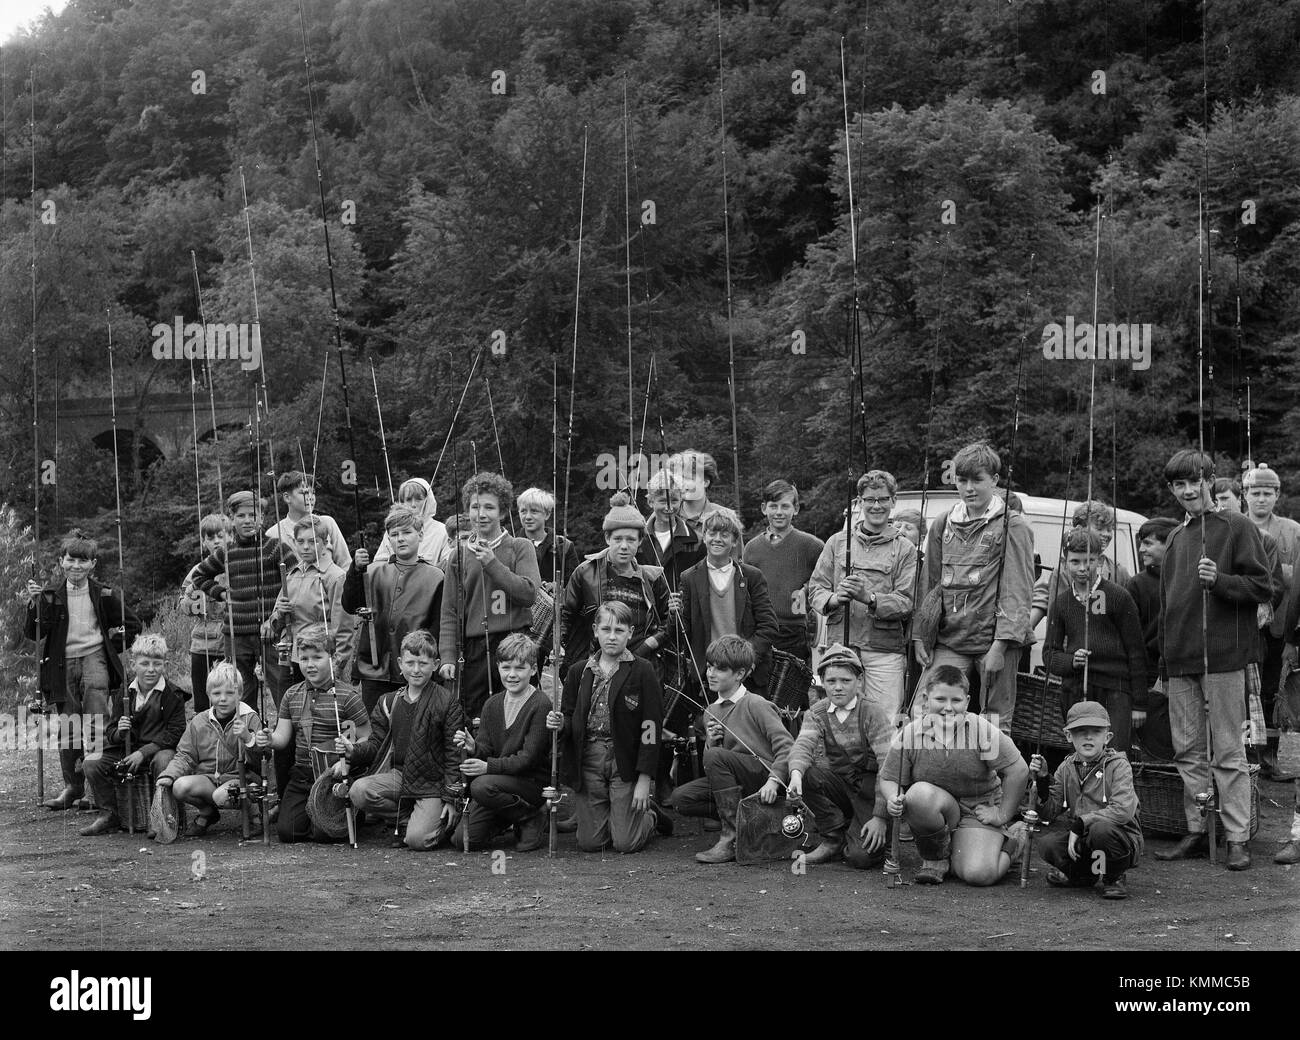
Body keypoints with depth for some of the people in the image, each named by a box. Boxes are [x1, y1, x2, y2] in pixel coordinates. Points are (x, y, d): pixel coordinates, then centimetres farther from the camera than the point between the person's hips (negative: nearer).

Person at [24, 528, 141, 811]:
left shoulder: (104, 595, 3)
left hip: (94, 657, -2)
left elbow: (132, 624, 14)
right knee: (67, 725, 5)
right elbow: (33, 633, -3)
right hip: (62, 663, 2)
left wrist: (113, 644, 4)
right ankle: (72, 785, 16)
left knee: (95, 720, -16)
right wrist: (34, 604, -17)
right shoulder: (50, 594, 4)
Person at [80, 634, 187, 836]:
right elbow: (110, 734, 11)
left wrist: (144, 752, -19)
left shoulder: (173, 695, -5)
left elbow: (175, 733, -10)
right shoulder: (124, 695, 7)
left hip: (160, 749, -4)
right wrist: (118, 733, -16)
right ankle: (108, 815, -3)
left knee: (162, 761, -38)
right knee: (92, 764, -15)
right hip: (127, 751, 4)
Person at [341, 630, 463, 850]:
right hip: (399, 776, 5)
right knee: (358, 792, -22)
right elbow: (376, 743, 12)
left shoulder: (446, 702, -7)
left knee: (418, 840, -22)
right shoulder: (389, 702, 9)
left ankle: (446, 821, 13)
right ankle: (410, 819, -3)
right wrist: (353, 752, -11)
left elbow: (454, 753, -7)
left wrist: (451, 798, -9)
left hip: (433, 783, -5)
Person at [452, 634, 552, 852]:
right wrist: (473, 748, -19)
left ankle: (533, 821, -9)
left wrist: (489, 766, -26)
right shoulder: (492, 704, 8)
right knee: (462, 839, -8)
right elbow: (485, 748, 5)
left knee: (482, 786, -33)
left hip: (533, 781, -6)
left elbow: (529, 757, -17)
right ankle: (509, 817, 19)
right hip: (498, 781, 6)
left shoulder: (541, 705, -13)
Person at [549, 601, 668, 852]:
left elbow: (651, 728, -7)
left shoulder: (643, 672, -4)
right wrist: (560, 724, -11)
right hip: (588, 760, 4)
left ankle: (650, 815, 27)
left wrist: (644, 780, -13)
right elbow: (571, 718, 15)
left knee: (625, 843, -6)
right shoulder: (579, 672, 9)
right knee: (589, 842, 1)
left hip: (626, 762, -4)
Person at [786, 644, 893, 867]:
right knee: (807, 774, -26)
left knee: (862, 856, -24)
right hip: (840, 785, 4)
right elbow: (803, 744, -16)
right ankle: (833, 837, -6)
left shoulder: (873, 714, -12)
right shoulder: (817, 713, 2)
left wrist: (880, 817, -24)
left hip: (870, 791, -4)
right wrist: (796, 772, -40)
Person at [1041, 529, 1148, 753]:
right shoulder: (1062, 601, 11)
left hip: (1115, 690, -4)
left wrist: (1139, 704, -1)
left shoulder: (1118, 597, -1)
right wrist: (1070, 661, -10)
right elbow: (1049, 652, 14)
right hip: (1074, 691, 4)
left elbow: (1136, 652, 0)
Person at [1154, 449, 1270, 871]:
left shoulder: (1236, 527, -1)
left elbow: (1262, 587, -4)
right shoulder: (1175, 539, 17)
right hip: (1181, 662, 6)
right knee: (1188, 752, 8)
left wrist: (1220, 580, -20)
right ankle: (1197, 832, 15)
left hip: (1223, 656, -6)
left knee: (1228, 752, -4)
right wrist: (1165, 663, 19)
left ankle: (1238, 839, 0)